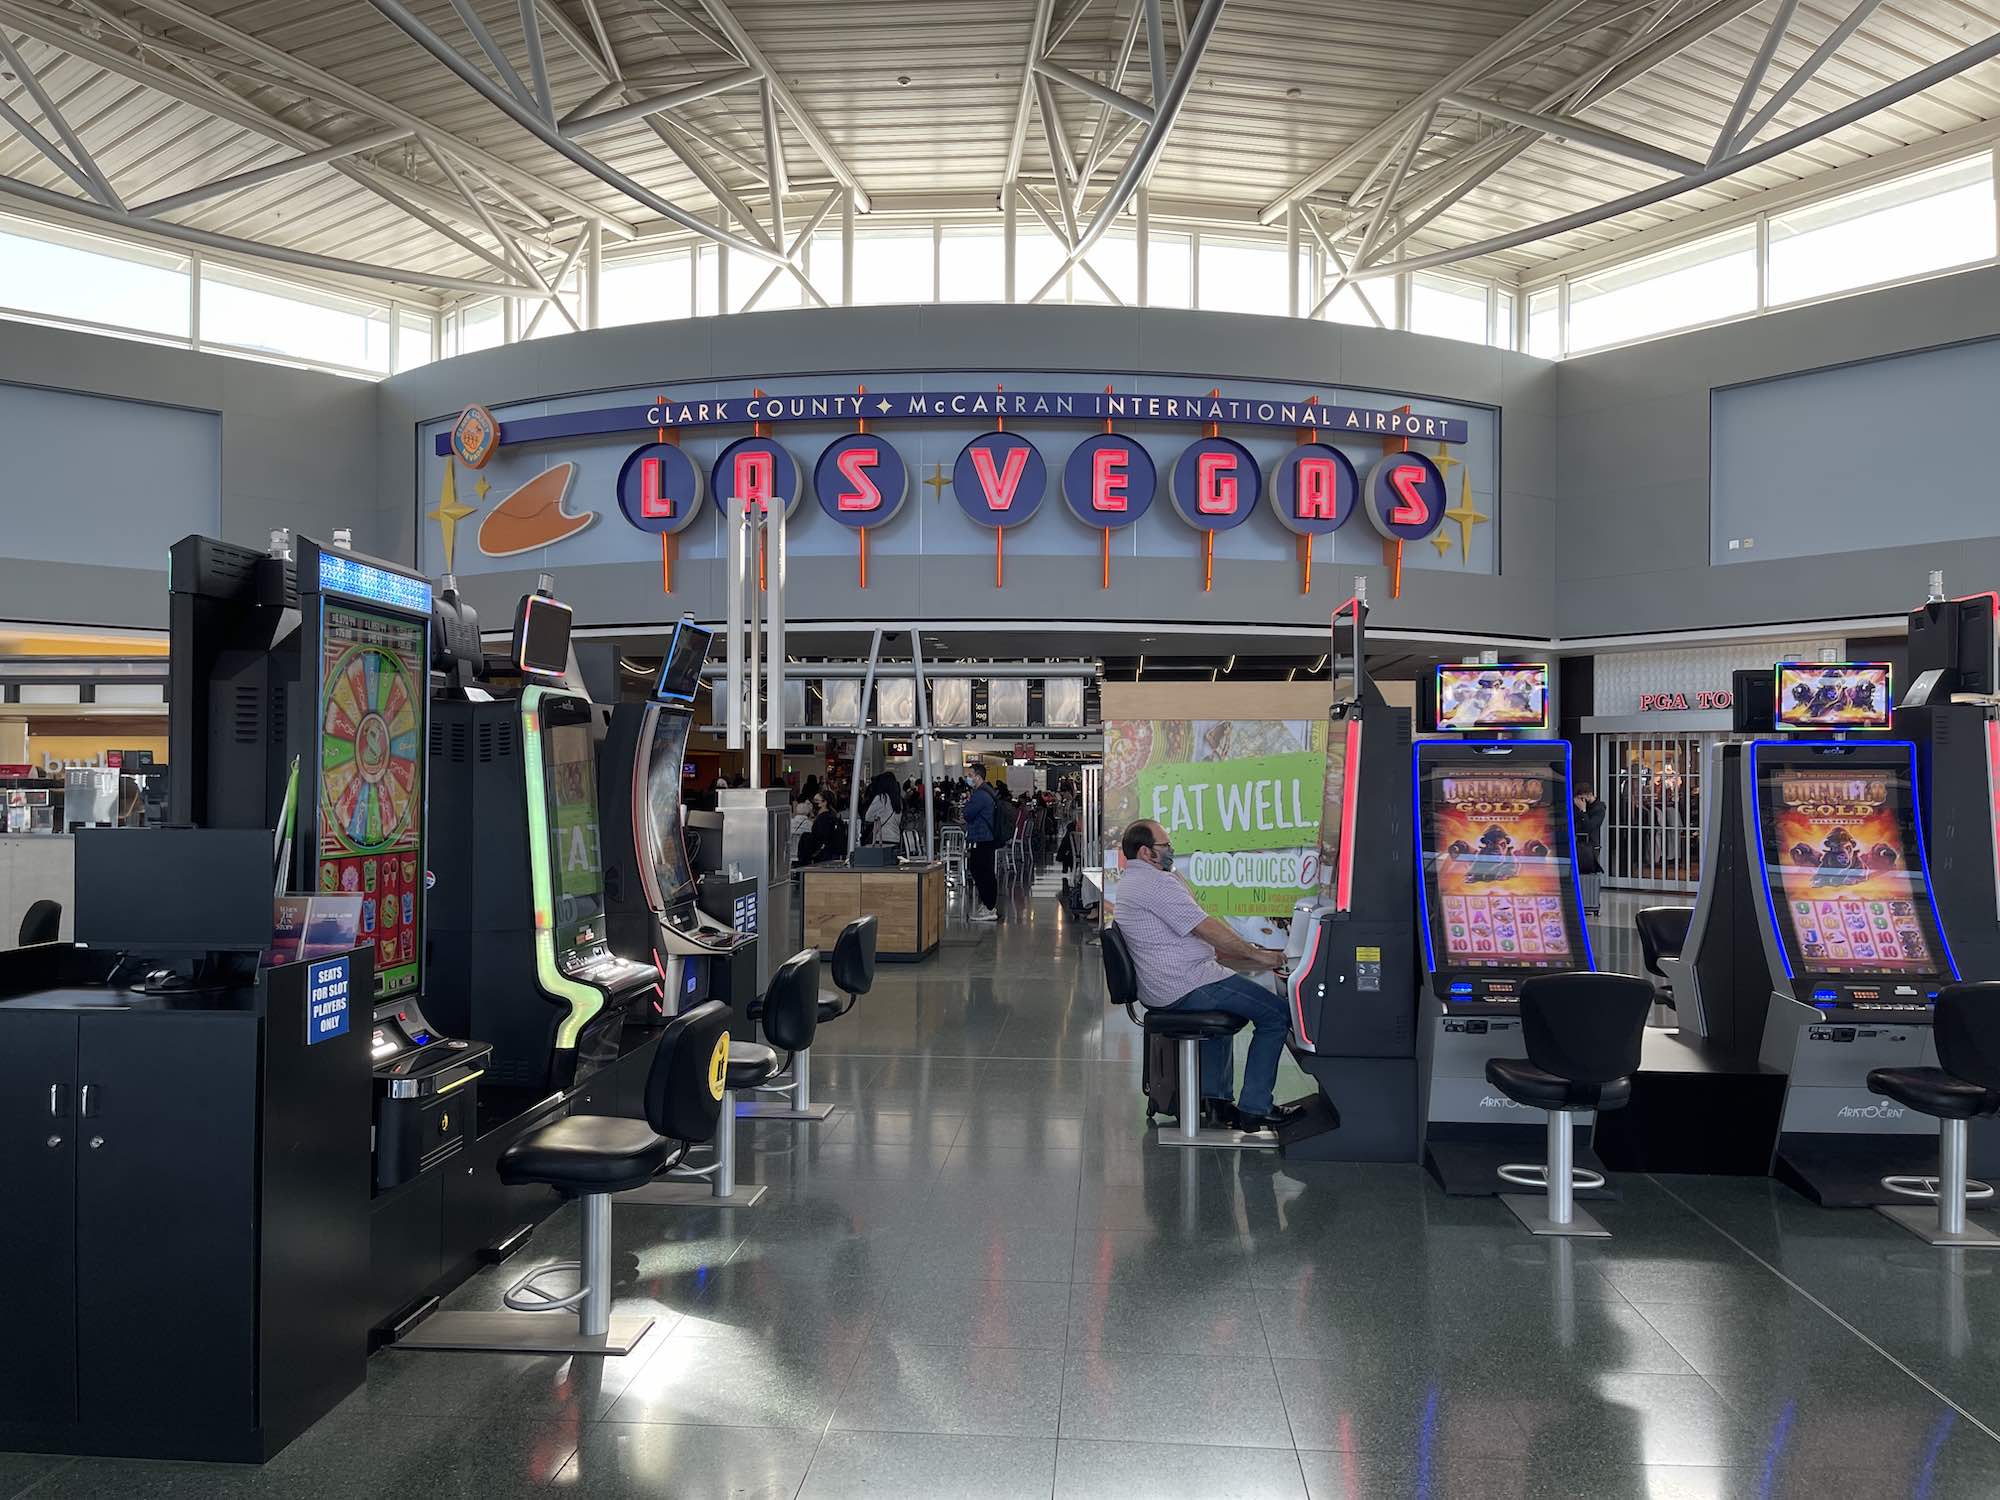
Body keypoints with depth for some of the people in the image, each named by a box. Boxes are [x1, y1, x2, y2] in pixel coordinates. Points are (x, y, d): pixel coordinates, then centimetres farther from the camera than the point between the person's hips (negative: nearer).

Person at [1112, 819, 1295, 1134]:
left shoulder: (1130, 881, 18)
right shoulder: (1156, 882, -17)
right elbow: (1208, 928, -17)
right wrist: (1258, 956, -6)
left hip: (1159, 989, 11)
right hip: (1185, 987, -11)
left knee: (1227, 1003, 36)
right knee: (1276, 1014, -4)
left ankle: (1214, 1098, 28)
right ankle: (1253, 1110, -1)